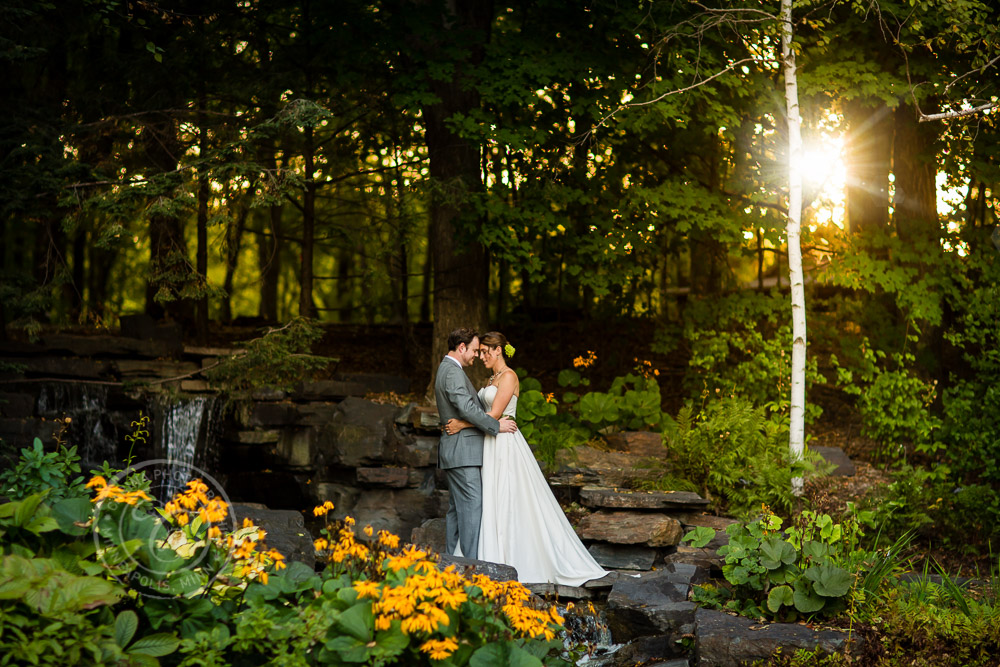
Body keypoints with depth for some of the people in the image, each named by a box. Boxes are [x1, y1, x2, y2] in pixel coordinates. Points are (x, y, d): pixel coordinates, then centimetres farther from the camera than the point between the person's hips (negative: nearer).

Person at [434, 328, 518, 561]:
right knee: (472, 505, -12)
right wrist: (496, 425, -16)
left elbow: (471, 403, 26)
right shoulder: (453, 372, -14)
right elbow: (467, 409, -23)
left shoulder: (446, 369, 20)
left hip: (453, 452, 11)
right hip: (462, 451, -11)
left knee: (457, 507, 11)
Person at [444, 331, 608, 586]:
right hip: (492, 445, 9)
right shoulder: (493, 379, 17)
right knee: (494, 504, 7)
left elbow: (495, 414, -17)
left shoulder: (508, 376, -11)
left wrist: (462, 424, -17)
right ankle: (500, 562, 10)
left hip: (505, 444, -9)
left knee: (508, 503, -7)